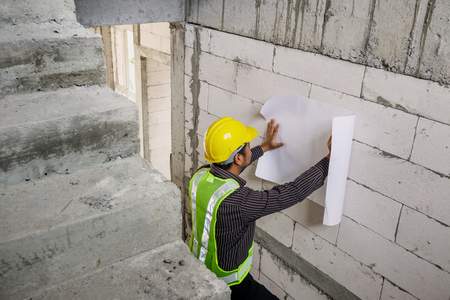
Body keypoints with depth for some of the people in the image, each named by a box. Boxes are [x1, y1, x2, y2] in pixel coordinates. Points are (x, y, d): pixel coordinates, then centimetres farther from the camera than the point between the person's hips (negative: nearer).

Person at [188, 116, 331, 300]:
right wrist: (329, 159, -19)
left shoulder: (200, 176, -14)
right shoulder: (238, 201, -37)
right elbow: (294, 192, -30)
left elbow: (228, 165, 8)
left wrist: (265, 147, 18)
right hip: (227, 284, -7)